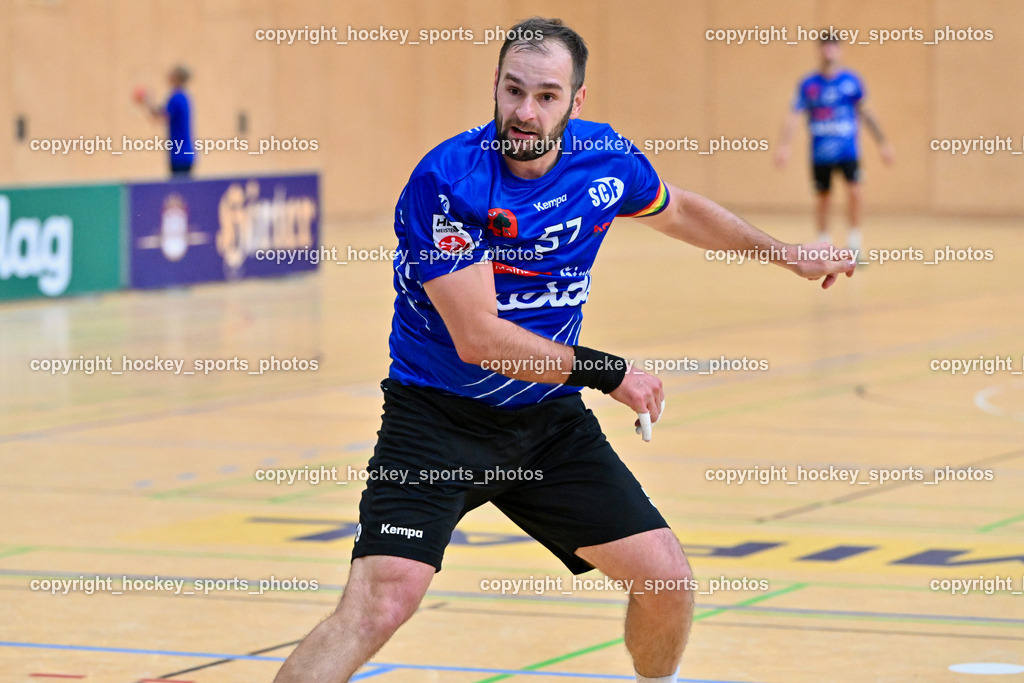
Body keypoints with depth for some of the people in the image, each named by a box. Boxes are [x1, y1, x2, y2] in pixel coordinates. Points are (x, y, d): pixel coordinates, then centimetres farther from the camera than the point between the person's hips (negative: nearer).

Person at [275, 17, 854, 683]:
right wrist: (608, 372, -17)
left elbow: (677, 210, 21)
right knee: (379, 604, -23)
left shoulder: (608, 160, -4)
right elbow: (477, 336, -22)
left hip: (549, 417, 5)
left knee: (669, 584, 2)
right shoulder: (445, 182, -21)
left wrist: (785, 252, 27)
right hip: (437, 420, -5)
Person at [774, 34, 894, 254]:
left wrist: (882, 143, 9)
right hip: (820, 153, 1)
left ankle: (854, 238, -5)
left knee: (854, 191, -18)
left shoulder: (851, 81, 1)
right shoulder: (808, 84, 1)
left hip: (848, 151, -1)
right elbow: (794, 116, -3)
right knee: (822, 197, 6)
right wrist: (784, 144, -16)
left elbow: (865, 113, 9)